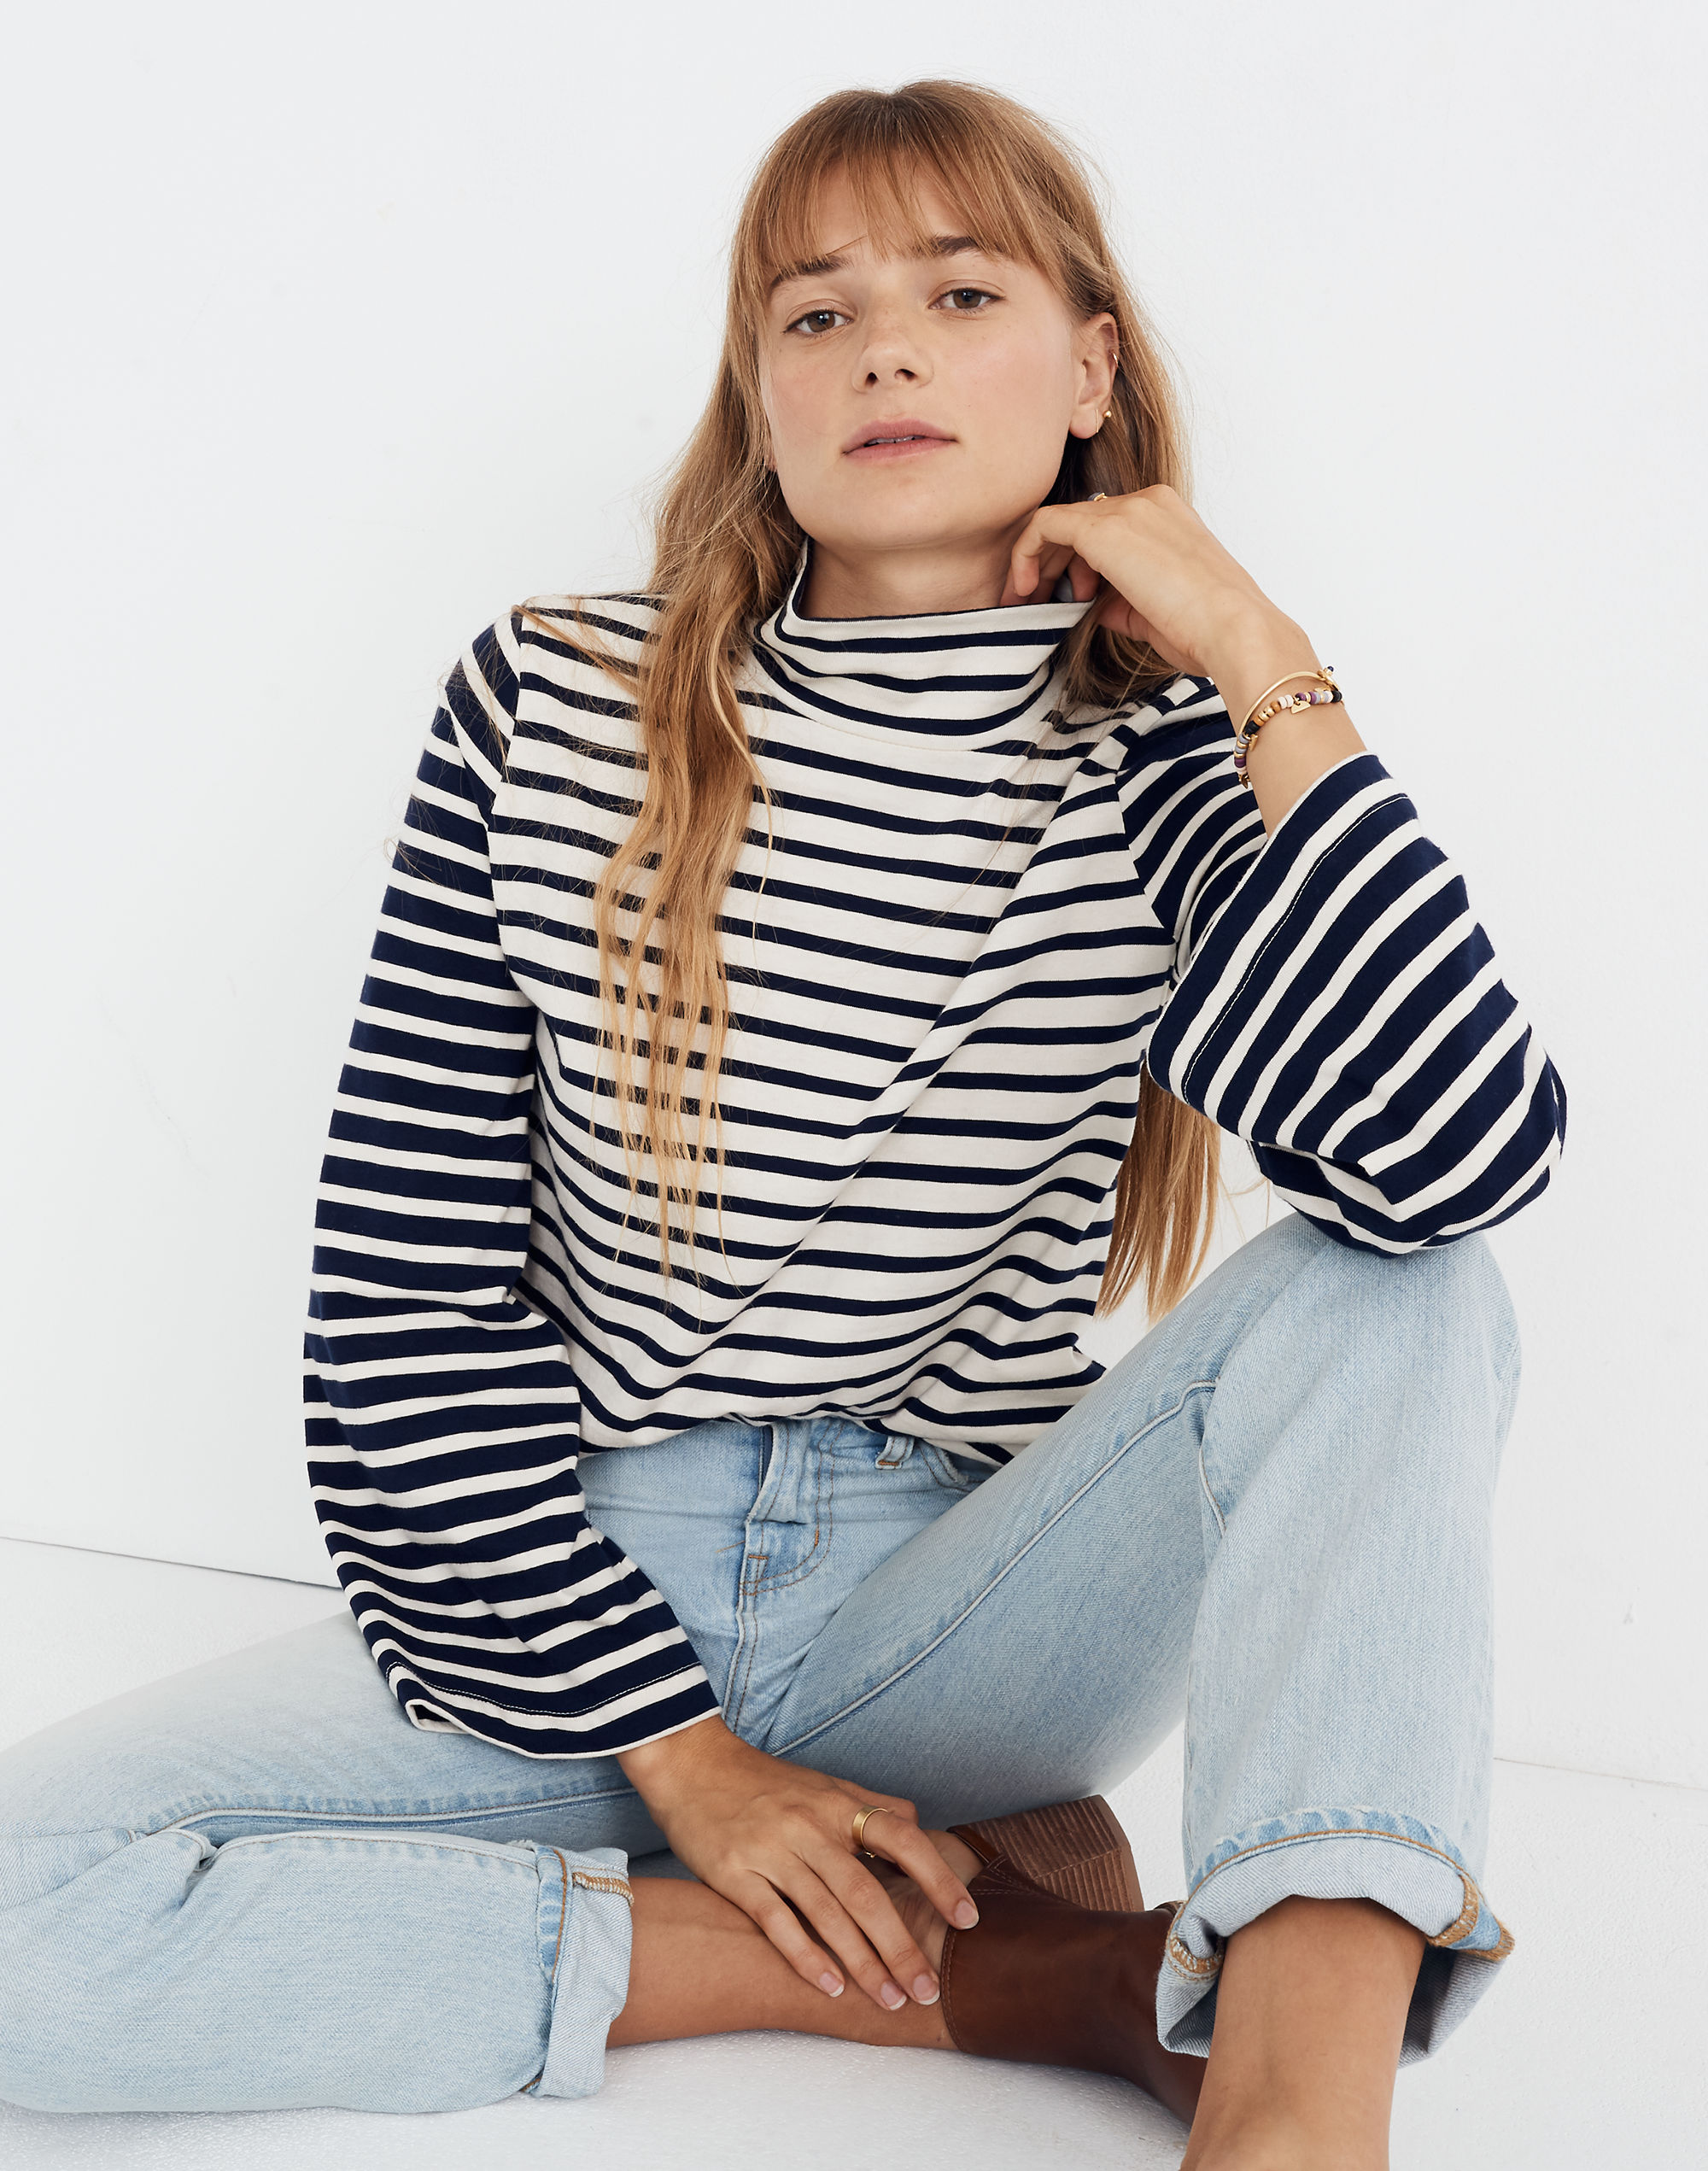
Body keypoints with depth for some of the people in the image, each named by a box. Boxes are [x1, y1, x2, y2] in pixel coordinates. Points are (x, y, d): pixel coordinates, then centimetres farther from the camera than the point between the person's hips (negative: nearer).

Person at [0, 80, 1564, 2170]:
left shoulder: (1159, 768, -2)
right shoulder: (555, 708, -1)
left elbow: (1459, 1153, -24)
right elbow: (404, 1293, -3)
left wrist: (1265, 668, -14)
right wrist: (674, 1746, -8)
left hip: (946, 1621, 0)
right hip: (567, 1619, 1)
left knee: (1390, 1294, -22)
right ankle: (1030, 1972, -20)